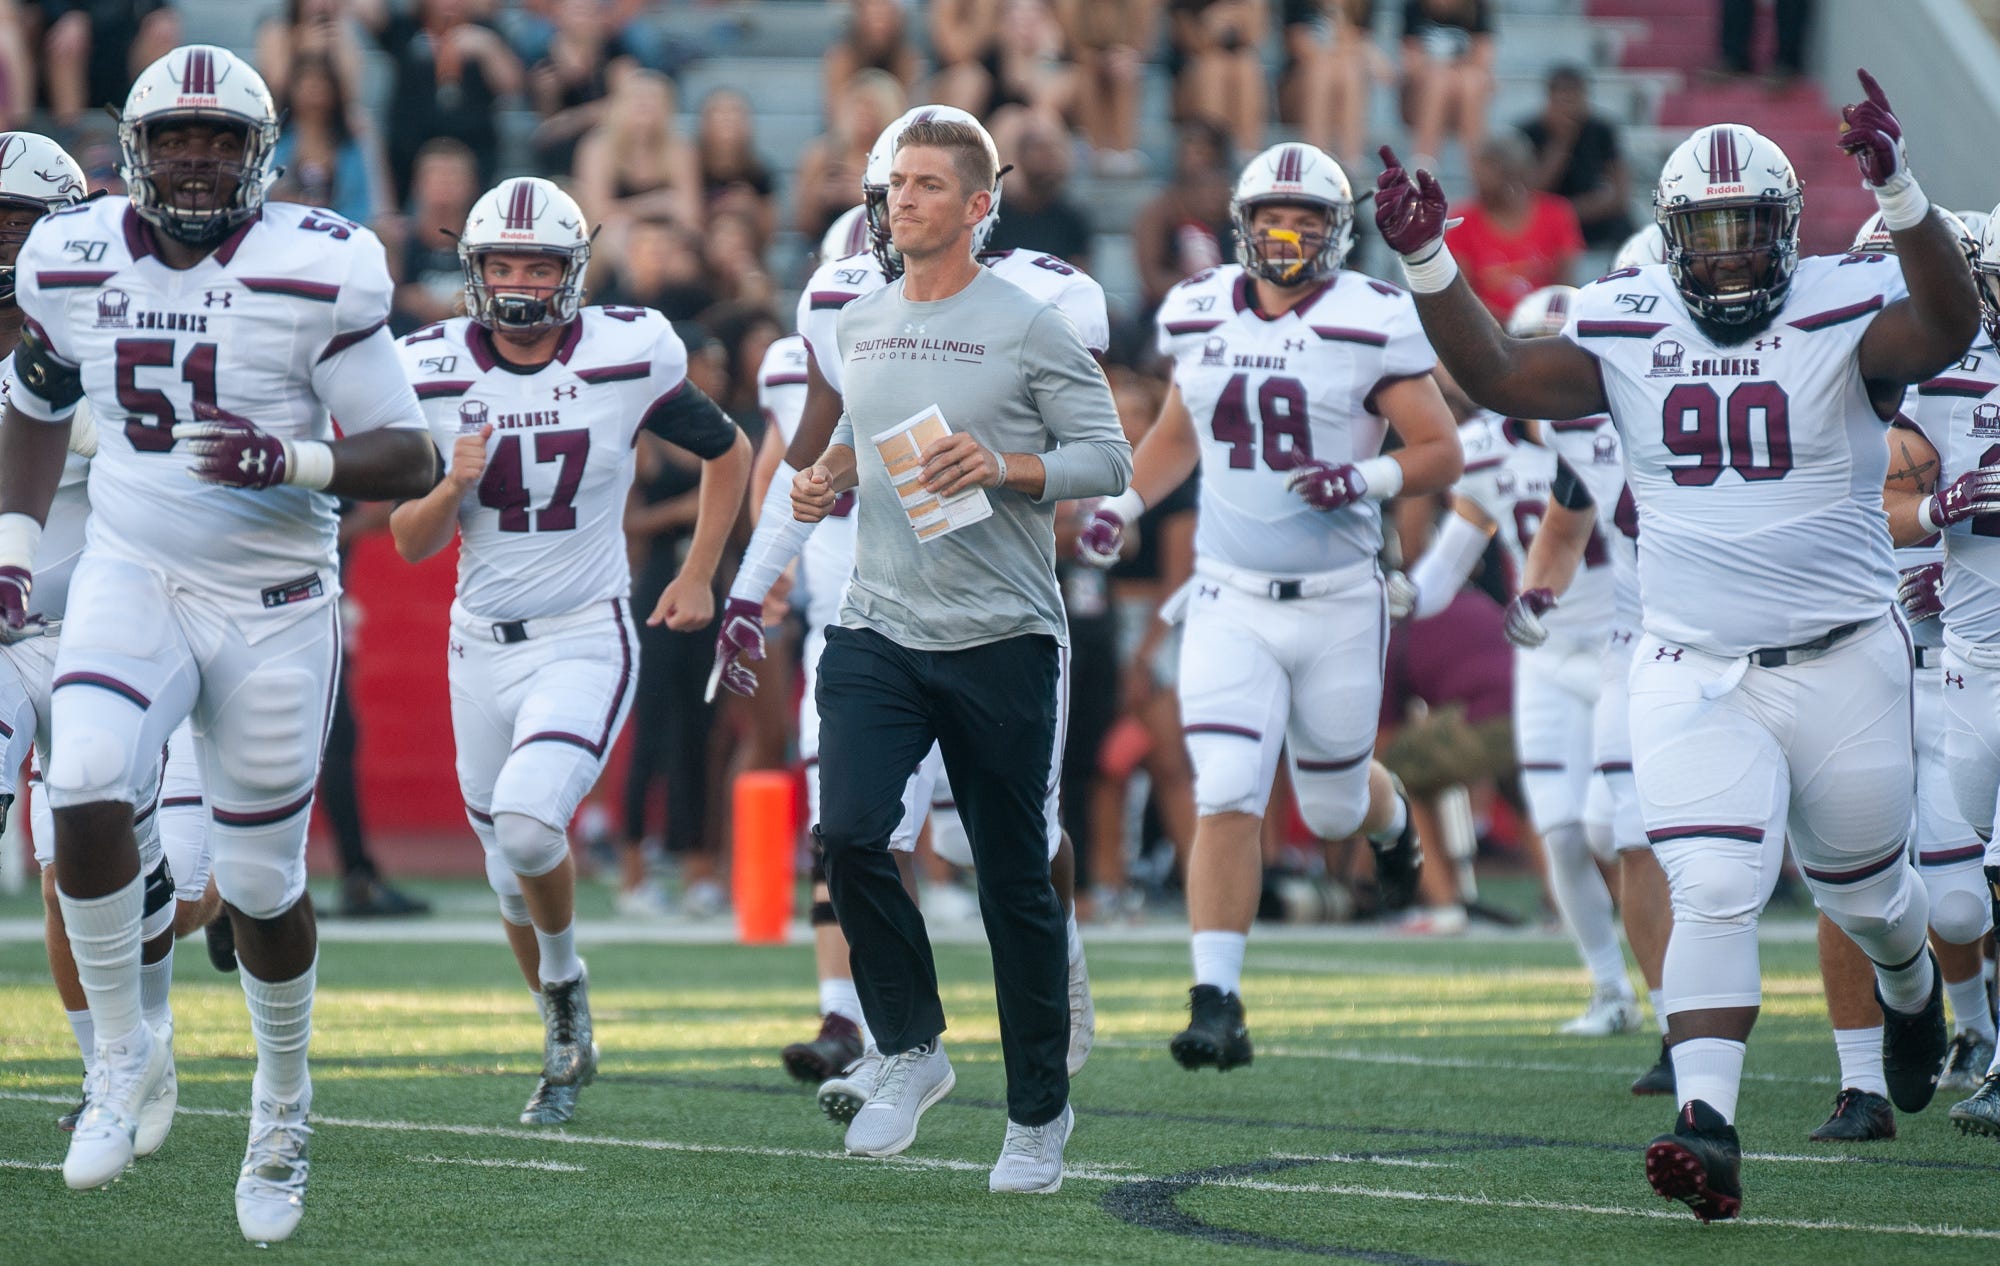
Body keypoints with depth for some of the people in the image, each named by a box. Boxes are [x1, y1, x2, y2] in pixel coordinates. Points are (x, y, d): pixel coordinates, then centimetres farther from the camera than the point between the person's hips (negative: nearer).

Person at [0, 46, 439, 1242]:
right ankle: (124, 1051, -6)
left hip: (273, 603, -2)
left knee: (261, 881, 6)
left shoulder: (316, 274, -13)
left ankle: (284, 1100, 33)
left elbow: (409, 459, -11)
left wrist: (291, 460, -27)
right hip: (130, 580, 2)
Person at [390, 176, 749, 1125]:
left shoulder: (628, 359, -9)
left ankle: (564, 974, 6)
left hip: (586, 643, -3)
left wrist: (697, 577, 7)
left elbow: (728, 454, 10)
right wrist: (455, 485, -20)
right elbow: (410, 544, 0)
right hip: (482, 644, 3)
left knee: (527, 826, -24)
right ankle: (565, 1046, 34)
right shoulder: (434, 373, -4)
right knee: (511, 869, 11)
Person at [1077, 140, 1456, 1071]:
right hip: (1230, 602, 1)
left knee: (1332, 807, 14)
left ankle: (1389, 817, 53)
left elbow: (1442, 454, -5)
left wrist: (1367, 479, -22)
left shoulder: (1372, 324, -8)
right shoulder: (1200, 316, 4)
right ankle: (1216, 1004, -13)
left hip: (1337, 605, -1)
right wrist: (1124, 503, 10)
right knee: (1227, 798, -14)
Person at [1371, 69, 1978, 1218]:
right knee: (1713, 890, -15)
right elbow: (1500, 377, -5)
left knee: (1863, 887, 19)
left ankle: (1911, 987, 54)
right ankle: (1710, 1133, -19)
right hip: (1695, 676, 1)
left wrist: (1899, 193, -45)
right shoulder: (1628, 329, 0)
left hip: (1842, 662, -1)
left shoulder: (1845, 314, -10)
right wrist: (1428, 263, -21)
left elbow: (1949, 325, -29)